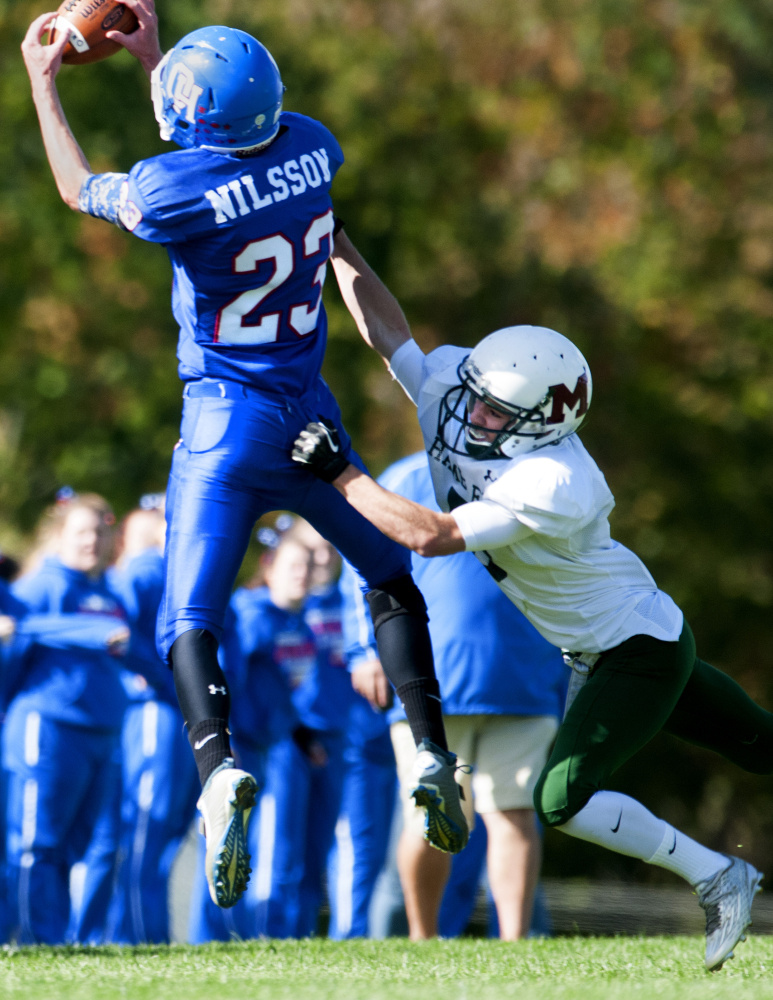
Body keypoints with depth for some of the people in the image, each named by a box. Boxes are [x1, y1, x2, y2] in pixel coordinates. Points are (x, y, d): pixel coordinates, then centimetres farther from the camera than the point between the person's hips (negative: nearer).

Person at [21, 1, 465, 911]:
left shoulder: (178, 189, -21)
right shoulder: (310, 149, -5)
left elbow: (79, 188, 2)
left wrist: (42, 79, 13)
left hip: (224, 426, -5)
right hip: (309, 414, 5)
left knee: (190, 624, -1)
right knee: (390, 577, 22)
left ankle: (220, 770, -26)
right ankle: (430, 757, 13)